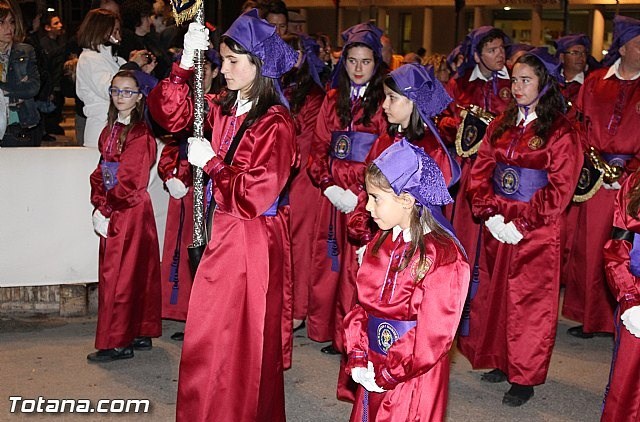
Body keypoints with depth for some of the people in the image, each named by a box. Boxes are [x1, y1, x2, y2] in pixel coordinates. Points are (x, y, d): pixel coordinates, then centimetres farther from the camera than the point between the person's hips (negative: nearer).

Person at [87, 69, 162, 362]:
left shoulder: (141, 135, -13)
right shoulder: (110, 131, 12)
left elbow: (130, 183, -17)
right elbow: (100, 173, 12)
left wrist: (106, 210, -14)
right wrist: (99, 206, -1)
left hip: (132, 212, -8)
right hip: (111, 214, 8)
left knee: (120, 274, -4)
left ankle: (118, 343, 5)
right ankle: (141, 334, 22)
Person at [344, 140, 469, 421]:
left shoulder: (444, 258, -19)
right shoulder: (381, 243, 4)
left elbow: (433, 335, -20)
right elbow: (363, 303, 6)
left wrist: (384, 373, -15)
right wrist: (358, 358, -6)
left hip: (413, 379, -6)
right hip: (373, 373, 6)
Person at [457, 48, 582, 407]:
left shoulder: (561, 132, -8)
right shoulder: (502, 126, 9)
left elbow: (560, 188, -13)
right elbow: (481, 172, 7)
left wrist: (521, 224, -17)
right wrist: (490, 213, -7)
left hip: (536, 231, -6)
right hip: (497, 227, 6)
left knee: (530, 300, 1)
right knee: (494, 293, 12)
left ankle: (525, 377, 13)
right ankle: (502, 361, 29)